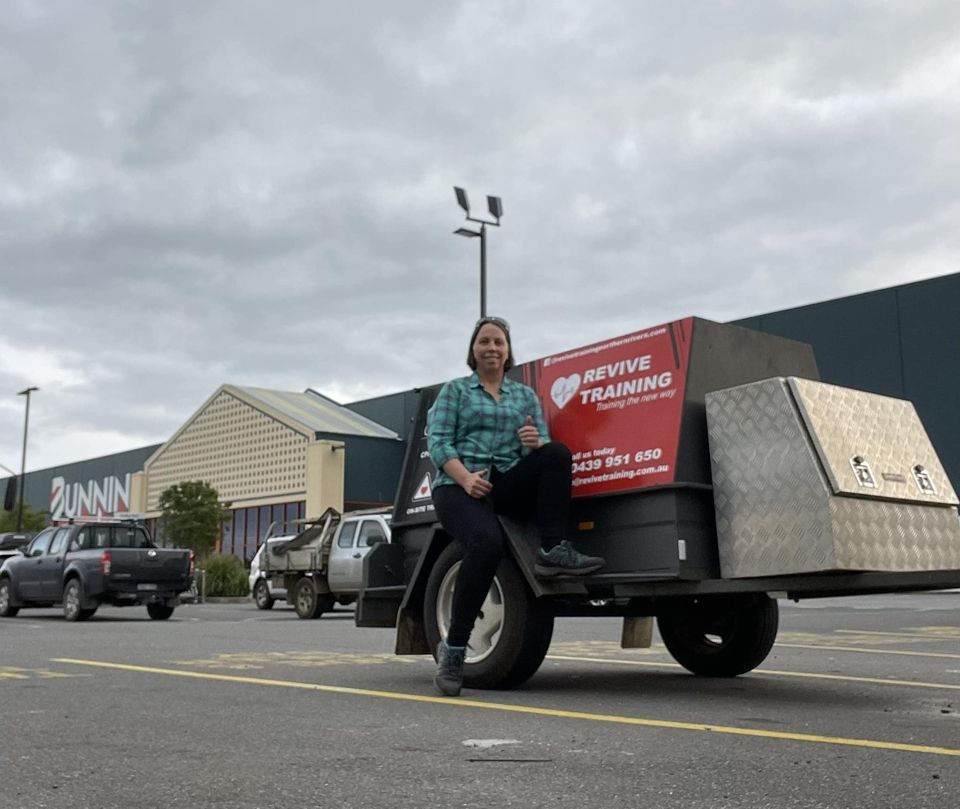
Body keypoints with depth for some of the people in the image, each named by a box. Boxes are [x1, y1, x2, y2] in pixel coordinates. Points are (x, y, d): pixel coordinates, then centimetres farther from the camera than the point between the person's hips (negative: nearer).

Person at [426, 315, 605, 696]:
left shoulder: (526, 394, 20)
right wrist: (465, 478, -19)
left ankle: (553, 550, -27)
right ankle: (453, 646, -24)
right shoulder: (454, 390, 12)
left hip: (507, 484, 3)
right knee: (488, 542, -35)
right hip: (458, 485, -3)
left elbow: (544, 448, 11)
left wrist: (535, 443, -15)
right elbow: (437, 441, -1)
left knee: (557, 452, -25)